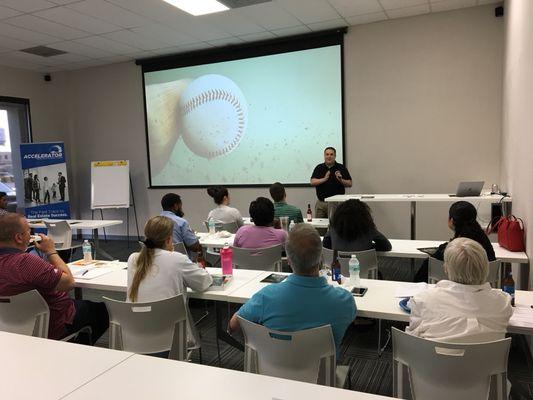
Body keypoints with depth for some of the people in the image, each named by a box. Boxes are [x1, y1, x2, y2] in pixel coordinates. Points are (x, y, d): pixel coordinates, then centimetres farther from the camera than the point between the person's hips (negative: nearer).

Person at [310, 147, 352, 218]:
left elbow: (349, 184, 0)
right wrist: (324, 179, -21)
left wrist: (341, 180, -19)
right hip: (321, 203, 2)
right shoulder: (319, 168, 7)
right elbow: (312, 182, -6)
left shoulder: (341, 168, 3)